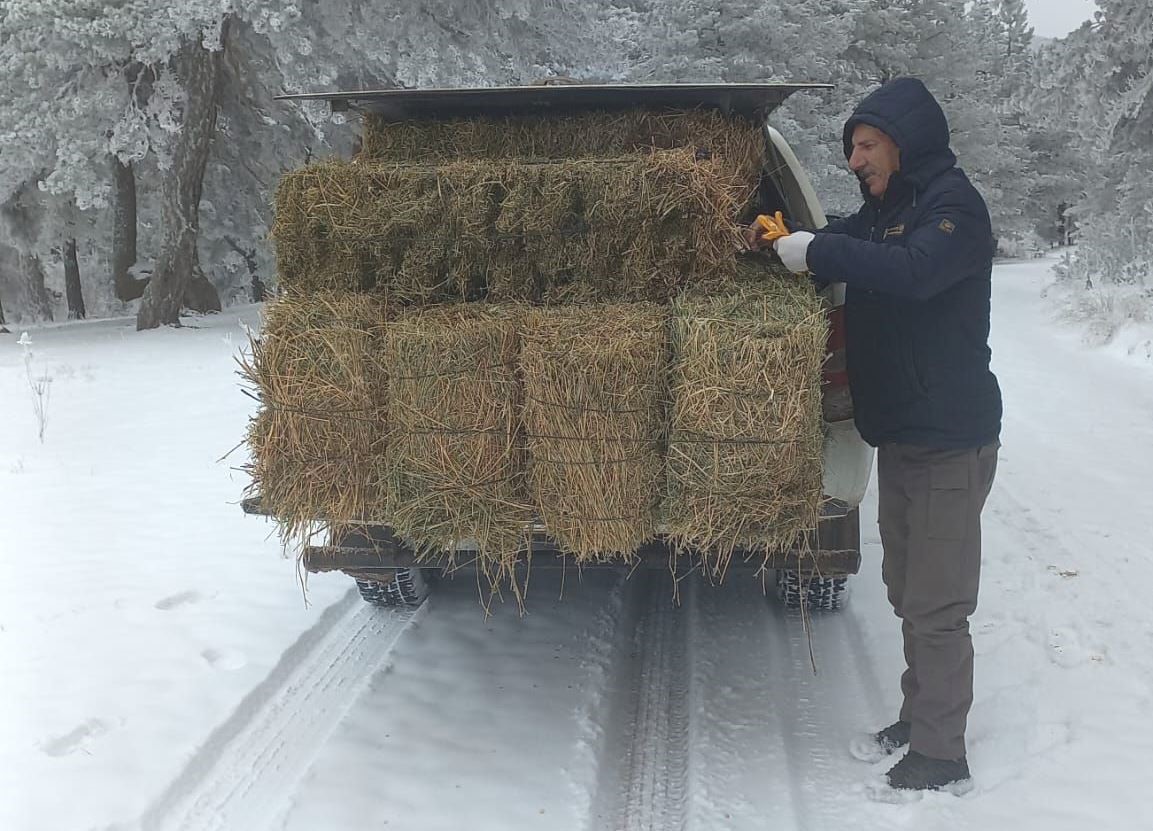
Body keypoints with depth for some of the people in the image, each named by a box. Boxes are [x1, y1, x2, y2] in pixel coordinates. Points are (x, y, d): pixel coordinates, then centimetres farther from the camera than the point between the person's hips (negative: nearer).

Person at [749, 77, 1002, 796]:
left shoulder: (954, 205, -15)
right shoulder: (886, 207, 14)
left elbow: (914, 270, -33)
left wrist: (818, 252, -27)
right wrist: (785, 242, 1)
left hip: (949, 439, -9)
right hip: (901, 432, 9)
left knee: (935, 605, -4)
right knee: (908, 593, 18)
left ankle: (941, 758, 7)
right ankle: (919, 717, 32)